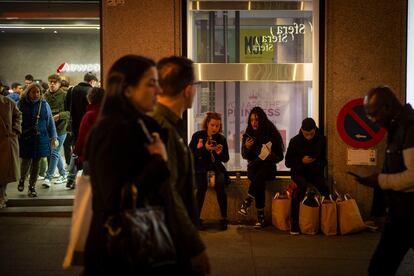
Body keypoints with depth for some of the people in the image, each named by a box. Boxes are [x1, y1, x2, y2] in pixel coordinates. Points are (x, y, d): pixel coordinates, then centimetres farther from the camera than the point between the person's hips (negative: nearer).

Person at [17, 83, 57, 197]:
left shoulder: (44, 104, 4)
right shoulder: (21, 104, -1)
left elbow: (50, 122, 7)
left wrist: (53, 137, 5)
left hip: (40, 138, 2)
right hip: (25, 138, -2)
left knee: (36, 162, 5)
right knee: (26, 160, 0)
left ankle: (32, 187, 17)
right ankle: (22, 180, 30)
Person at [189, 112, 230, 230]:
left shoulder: (221, 139, 7)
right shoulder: (197, 136, -1)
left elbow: (226, 159, 9)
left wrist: (220, 153, -13)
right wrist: (205, 148, -19)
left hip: (216, 167, 2)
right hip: (200, 167, -2)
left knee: (220, 183, -28)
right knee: (202, 186, -31)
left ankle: (224, 218, -21)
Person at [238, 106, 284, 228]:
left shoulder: (271, 133, -5)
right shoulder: (248, 134, 2)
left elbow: (280, 156, -2)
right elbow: (245, 156, 5)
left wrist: (271, 156, -24)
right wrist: (247, 147, -16)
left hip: (268, 168, -1)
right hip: (253, 168, 1)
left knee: (260, 174, -38)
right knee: (260, 181, -33)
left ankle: (247, 202, -35)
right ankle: (260, 216, -33)